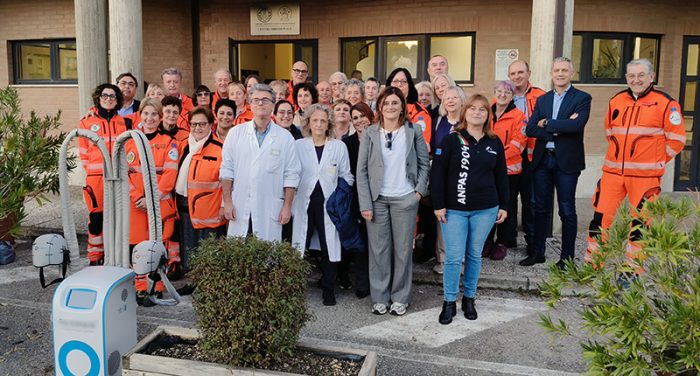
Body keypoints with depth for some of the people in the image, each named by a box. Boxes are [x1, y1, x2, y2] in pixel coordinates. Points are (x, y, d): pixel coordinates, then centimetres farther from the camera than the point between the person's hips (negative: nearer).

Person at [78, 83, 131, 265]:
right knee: (96, 216, 0)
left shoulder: (124, 122, 10)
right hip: (95, 177, -1)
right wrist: (90, 170, 1)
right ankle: (95, 256, 10)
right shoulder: (87, 122, 6)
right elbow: (83, 152, 7)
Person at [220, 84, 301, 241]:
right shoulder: (236, 133, 5)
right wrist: (227, 202, 0)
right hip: (239, 209, 1)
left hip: (270, 211, -1)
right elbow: (227, 169, 5)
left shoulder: (285, 137, 3)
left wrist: (287, 206, -2)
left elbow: (291, 175, 2)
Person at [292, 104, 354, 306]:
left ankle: (328, 289, 18)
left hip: (329, 204, 0)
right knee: (299, 246, 2)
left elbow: (346, 176, 8)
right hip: (305, 203, 0)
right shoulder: (298, 145, 3)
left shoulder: (339, 146, 3)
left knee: (329, 246, 3)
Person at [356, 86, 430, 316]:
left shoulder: (413, 131, 2)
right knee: (378, 249, 5)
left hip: (405, 199, 0)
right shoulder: (370, 133, 1)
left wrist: (420, 190, -4)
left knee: (403, 249, 6)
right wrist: (365, 203, -6)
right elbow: (361, 170, -1)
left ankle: (400, 298, 19)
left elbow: (424, 164, 7)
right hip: (377, 200, 0)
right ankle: (380, 297, 18)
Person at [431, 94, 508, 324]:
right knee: (453, 257, -2)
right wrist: (438, 205, -10)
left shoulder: (495, 143, 7)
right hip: (454, 209, -3)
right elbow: (437, 174, -6)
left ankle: (469, 299, 27)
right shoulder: (452, 140, -3)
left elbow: (501, 176, 12)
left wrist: (503, 206, 10)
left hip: (485, 210, 3)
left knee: (475, 255, 11)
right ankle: (449, 303, 13)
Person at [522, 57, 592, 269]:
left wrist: (547, 124, -12)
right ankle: (538, 252, 22)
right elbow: (530, 129, -1)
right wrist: (559, 127, -14)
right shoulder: (542, 100, 12)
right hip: (542, 160, 4)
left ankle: (567, 257, 15)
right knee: (541, 209, 11)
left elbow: (577, 125, -19)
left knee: (567, 211, 4)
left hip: (567, 161, -4)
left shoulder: (582, 98, -1)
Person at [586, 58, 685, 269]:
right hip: (613, 171, 4)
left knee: (640, 221, 5)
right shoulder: (616, 101, 10)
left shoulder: (665, 103, -3)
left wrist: (656, 162, 0)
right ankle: (592, 263, 14)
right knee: (601, 216, 3)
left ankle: (633, 269, 18)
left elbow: (677, 140, -2)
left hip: (644, 175, -3)